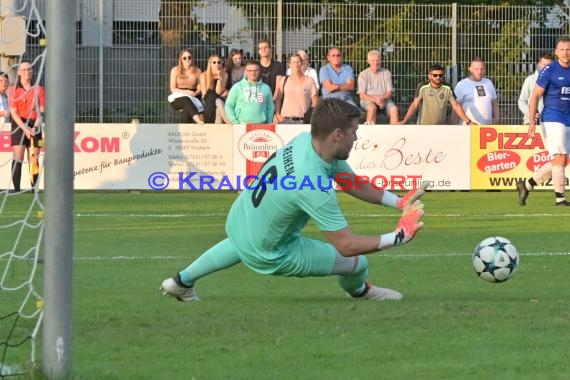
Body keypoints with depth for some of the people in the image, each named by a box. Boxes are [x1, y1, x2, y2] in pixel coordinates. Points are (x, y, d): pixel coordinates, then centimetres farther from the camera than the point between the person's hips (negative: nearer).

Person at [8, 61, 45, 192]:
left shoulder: (39, 90, 6)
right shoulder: (13, 90, 2)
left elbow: (41, 111, 1)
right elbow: (14, 113, -5)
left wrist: (35, 127, -14)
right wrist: (25, 128, -16)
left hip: (35, 126, 2)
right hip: (19, 126, -2)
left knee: (34, 160, 1)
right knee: (17, 159, -11)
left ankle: (34, 189, 3)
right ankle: (16, 189, -14)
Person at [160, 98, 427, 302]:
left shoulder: (306, 140, -15)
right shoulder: (311, 186, -39)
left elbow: (354, 185, -2)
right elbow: (346, 245, -33)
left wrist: (398, 202, -8)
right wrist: (398, 237, -31)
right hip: (268, 255, -8)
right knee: (358, 263, 4)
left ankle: (182, 281, 56)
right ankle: (359, 290, 40)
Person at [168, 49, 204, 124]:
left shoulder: (197, 71, 11)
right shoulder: (175, 70, 5)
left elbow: (199, 88, 7)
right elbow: (173, 89, 2)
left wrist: (195, 93, -16)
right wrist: (185, 92, -13)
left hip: (193, 97, 2)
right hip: (178, 98, -2)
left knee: (187, 109, -37)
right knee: (187, 101, -40)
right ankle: (199, 121, -63)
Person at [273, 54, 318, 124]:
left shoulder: (309, 81, 6)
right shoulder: (283, 80, 10)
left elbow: (315, 102, 7)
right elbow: (277, 100, 11)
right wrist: (277, 115, -2)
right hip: (286, 120, 1)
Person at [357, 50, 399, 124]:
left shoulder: (386, 73, 9)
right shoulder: (363, 75, 2)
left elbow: (390, 92, 4)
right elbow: (362, 95, -5)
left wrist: (383, 98, -19)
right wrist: (375, 99, -22)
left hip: (384, 100, 2)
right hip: (368, 100, -2)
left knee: (394, 109, -28)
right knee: (372, 108, -37)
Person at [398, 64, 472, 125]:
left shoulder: (447, 88, -1)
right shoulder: (423, 87, -8)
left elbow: (456, 105, -1)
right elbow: (415, 105, -11)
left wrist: (467, 121, -8)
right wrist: (404, 121, -21)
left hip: (441, 128, 2)